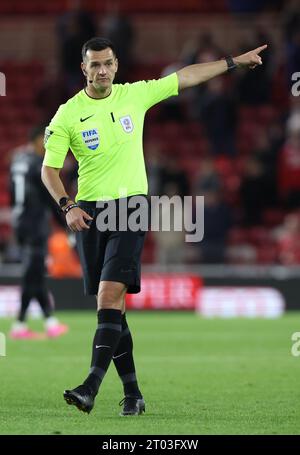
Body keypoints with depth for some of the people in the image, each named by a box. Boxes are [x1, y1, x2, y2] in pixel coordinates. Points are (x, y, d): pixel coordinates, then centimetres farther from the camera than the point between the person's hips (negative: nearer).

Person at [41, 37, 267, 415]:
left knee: (110, 293, -17)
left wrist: (235, 61, 17)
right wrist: (67, 206, -14)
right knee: (111, 303, 4)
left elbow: (186, 76, 13)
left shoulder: (135, 94, 3)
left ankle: (92, 384, -25)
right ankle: (132, 393, 11)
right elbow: (49, 168, 1)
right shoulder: (67, 114, -1)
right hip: (89, 212, 1)